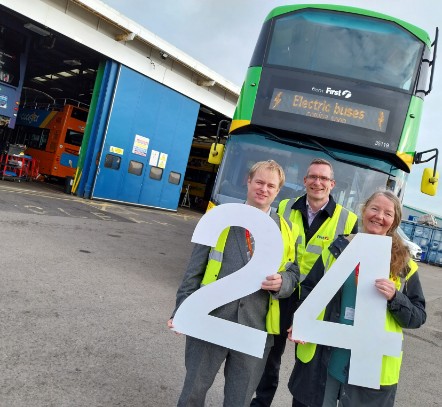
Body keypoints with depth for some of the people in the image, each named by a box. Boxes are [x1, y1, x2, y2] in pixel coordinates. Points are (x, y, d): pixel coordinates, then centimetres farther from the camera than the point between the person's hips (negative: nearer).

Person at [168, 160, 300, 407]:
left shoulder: (287, 230, 6)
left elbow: (294, 273, 9)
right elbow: (195, 269, 2)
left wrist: (281, 282, -14)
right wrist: (182, 311, -3)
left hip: (256, 329, 1)